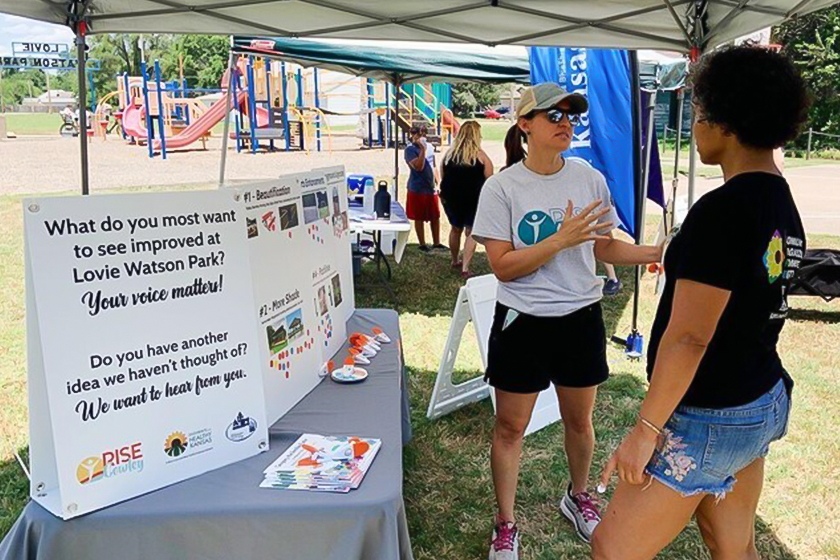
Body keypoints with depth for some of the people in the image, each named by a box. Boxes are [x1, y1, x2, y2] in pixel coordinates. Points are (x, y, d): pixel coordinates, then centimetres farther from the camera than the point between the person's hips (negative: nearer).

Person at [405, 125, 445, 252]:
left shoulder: (430, 146, 9)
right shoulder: (410, 149, -11)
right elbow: (418, 167, -23)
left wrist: (438, 183, 16)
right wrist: (423, 149, -24)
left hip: (431, 188, 6)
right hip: (418, 189, -6)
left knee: (435, 217, 12)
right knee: (419, 218, 4)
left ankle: (436, 243, 25)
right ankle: (422, 244, 15)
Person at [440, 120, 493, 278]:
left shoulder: (448, 154, 3)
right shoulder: (481, 156, -7)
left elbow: (442, 178, 9)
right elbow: (489, 181, -8)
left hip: (451, 198, 4)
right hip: (474, 199, -4)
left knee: (456, 229, 21)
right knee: (471, 232, 3)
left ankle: (455, 261, 35)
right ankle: (465, 267, -8)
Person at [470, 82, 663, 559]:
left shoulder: (590, 179, -1)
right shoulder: (502, 187, -11)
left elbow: (605, 247, 8)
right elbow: (503, 267, -16)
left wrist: (662, 252, -6)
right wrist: (562, 239, -26)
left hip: (581, 318, 3)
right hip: (523, 322, -3)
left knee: (579, 419, 19)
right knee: (510, 427, 8)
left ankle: (579, 496, 47)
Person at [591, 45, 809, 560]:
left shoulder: (721, 210, -23)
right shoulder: (785, 207, 6)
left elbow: (688, 337, -24)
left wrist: (646, 429, -17)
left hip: (707, 420, -9)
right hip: (765, 403, 9)